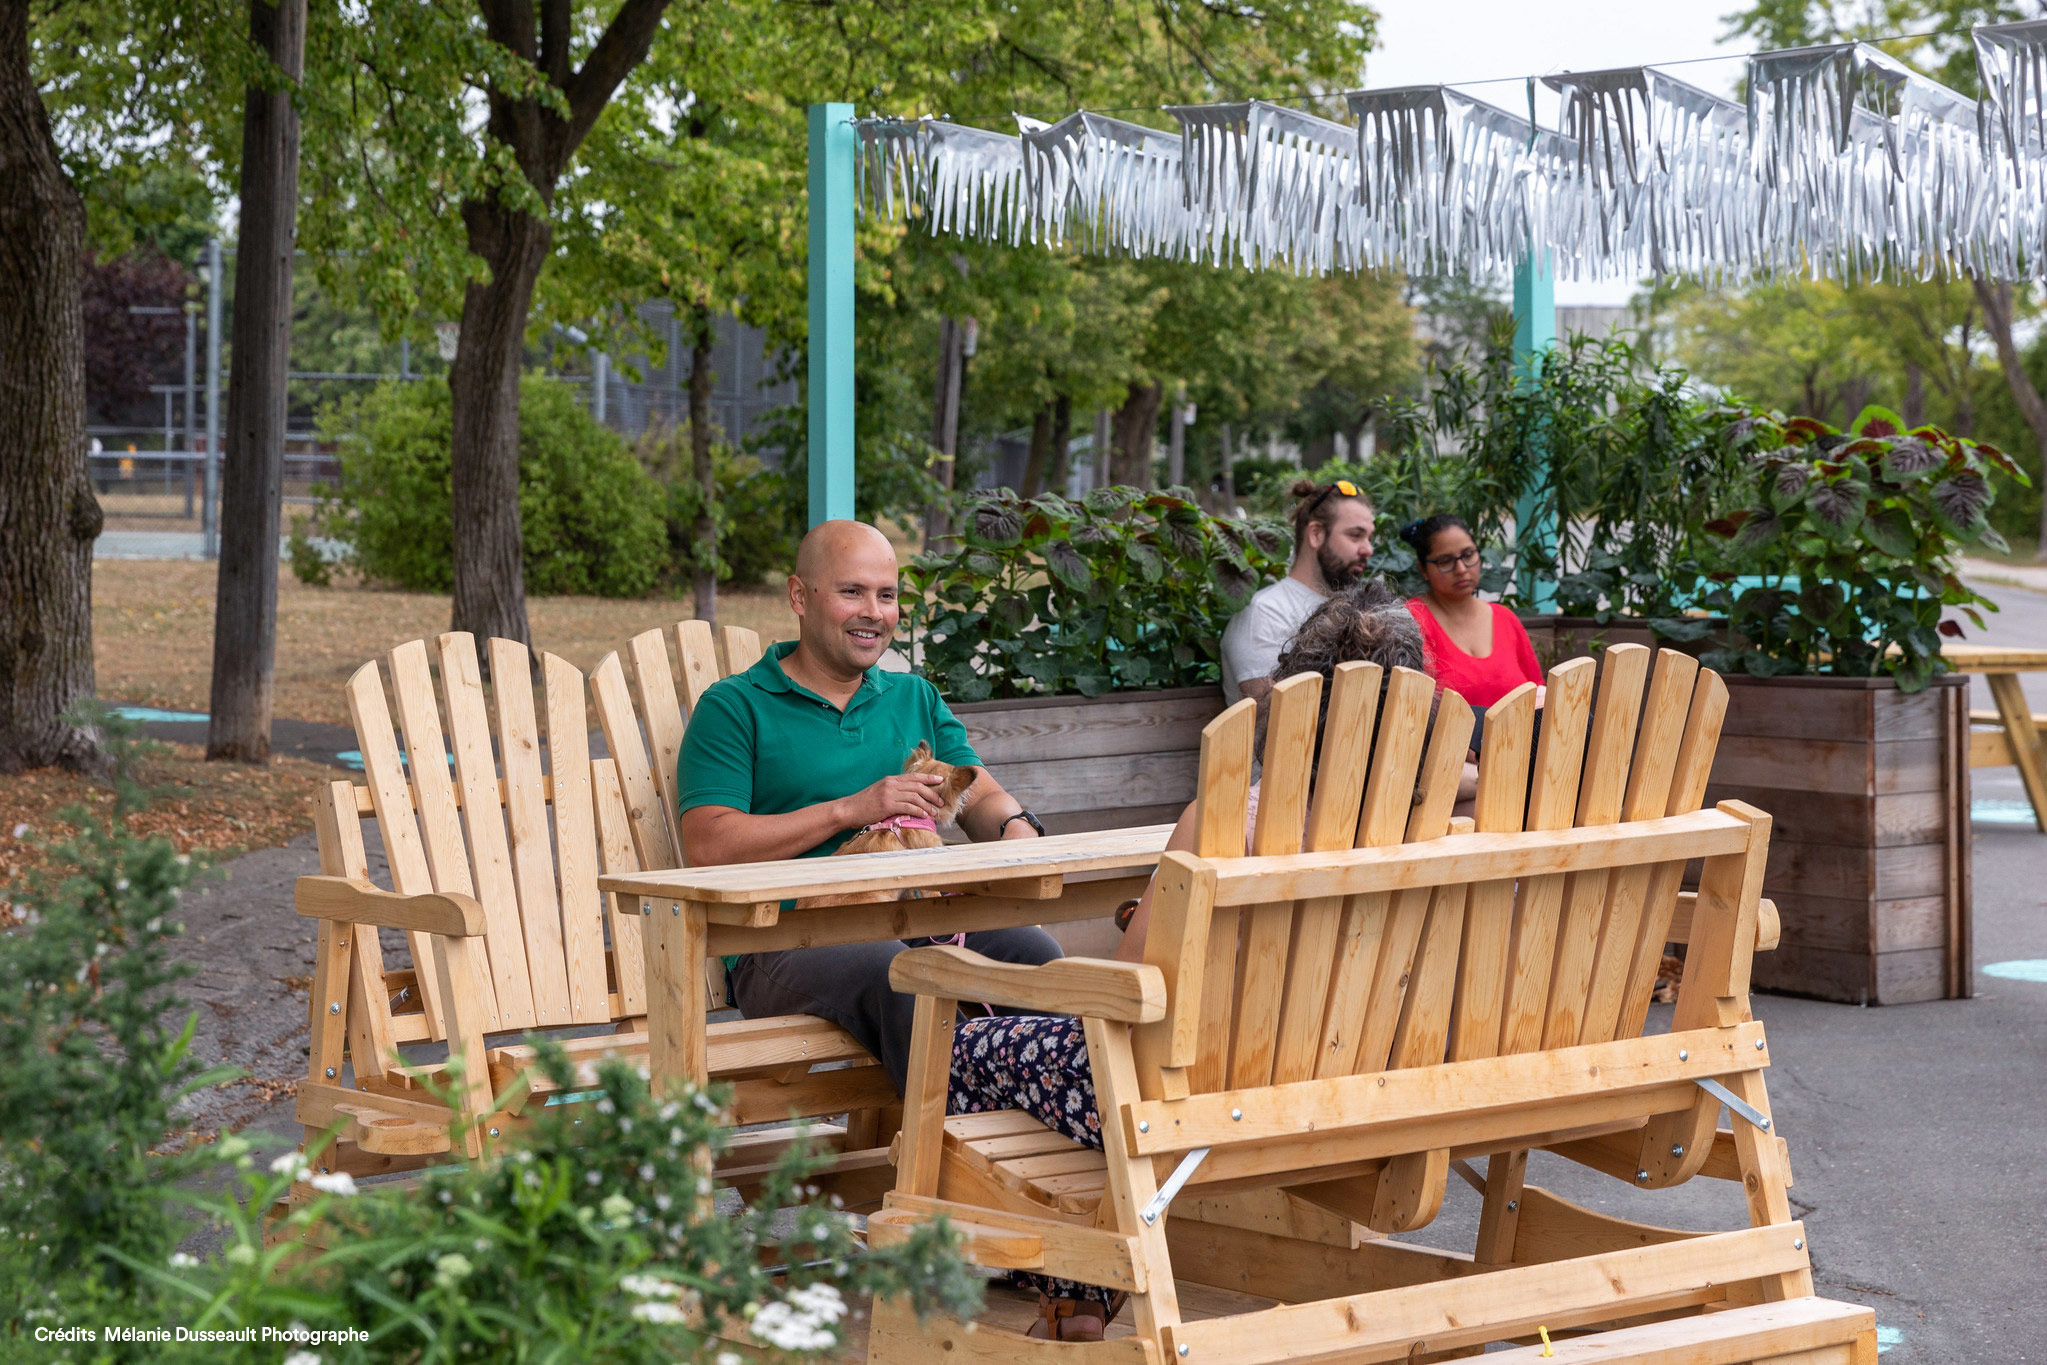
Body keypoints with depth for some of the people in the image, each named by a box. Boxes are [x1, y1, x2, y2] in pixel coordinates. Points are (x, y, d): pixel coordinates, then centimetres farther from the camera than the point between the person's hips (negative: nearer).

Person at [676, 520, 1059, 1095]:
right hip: (785, 949, -4)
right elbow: (707, 848, -5)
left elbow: (982, 796, 17)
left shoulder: (915, 698, 26)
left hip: (917, 925, 5)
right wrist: (849, 811, -10)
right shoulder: (735, 707, 7)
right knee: (896, 970, -37)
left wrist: (1016, 827, -9)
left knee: (1030, 949, -27)